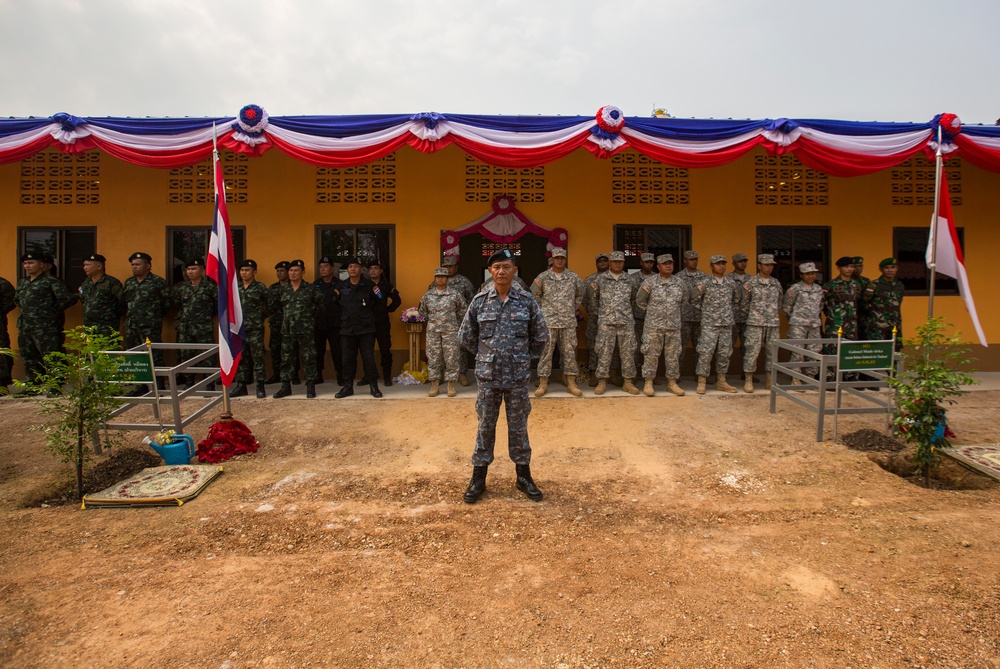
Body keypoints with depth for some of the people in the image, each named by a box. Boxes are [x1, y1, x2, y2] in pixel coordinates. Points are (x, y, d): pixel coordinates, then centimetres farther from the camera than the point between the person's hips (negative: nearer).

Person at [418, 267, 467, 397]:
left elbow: (464, 308, 9)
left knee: (451, 358, 1)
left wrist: (457, 322, 12)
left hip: (451, 331, -2)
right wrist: (432, 321, 12)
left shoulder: (454, 293, -1)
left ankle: (451, 385, 11)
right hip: (432, 331, 2)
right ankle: (434, 385, 15)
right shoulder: (428, 294, 6)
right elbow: (422, 311, 17)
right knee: (433, 358, 5)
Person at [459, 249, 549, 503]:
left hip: (518, 376, 0)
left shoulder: (527, 300, -2)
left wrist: (525, 356, 8)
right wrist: (485, 355, 9)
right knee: (485, 426, 10)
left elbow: (541, 336, 7)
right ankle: (478, 478, 24)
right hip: (487, 376, 0)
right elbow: (465, 336, 8)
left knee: (518, 427, 11)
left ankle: (523, 476, 28)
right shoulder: (479, 301, -2)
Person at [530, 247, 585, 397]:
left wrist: (573, 308, 12)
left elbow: (579, 295, 19)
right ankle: (543, 383, 9)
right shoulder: (543, 277, 1)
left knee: (569, 352, 5)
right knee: (545, 352, 1)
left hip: (569, 322, 2)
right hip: (548, 321, -1)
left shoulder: (573, 277, 6)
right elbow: (534, 294, 9)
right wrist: (542, 310, 5)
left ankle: (571, 383, 14)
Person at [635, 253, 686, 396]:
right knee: (651, 354, 1)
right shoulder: (650, 282, -4)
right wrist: (651, 312, 6)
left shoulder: (679, 283, 6)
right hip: (653, 326, -3)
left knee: (673, 355, 9)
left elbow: (684, 300, 21)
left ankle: (672, 382, 20)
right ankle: (648, 383, 10)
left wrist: (673, 312, 16)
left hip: (674, 326, 3)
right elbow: (640, 300, 4)